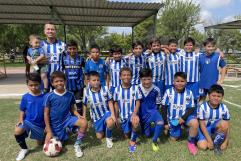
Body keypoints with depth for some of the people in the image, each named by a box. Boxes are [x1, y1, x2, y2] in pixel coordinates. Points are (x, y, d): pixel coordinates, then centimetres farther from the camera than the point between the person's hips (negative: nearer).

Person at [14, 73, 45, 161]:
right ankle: (24, 149, -1)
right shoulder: (25, 97, -8)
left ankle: (41, 135, 48)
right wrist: (21, 120, -13)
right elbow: (22, 110, 4)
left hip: (39, 124, 0)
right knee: (17, 131, -30)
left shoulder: (44, 97, -13)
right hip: (28, 121, 1)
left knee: (39, 143, 10)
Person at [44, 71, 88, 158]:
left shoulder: (70, 95, -7)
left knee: (84, 123, -25)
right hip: (54, 123, 0)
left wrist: (79, 116, -19)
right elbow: (46, 114, -8)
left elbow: (72, 109, 3)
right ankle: (63, 136, 32)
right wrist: (49, 131, -8)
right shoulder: (49, 96, -14)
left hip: (67, 119, 1)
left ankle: (77, 145, -3)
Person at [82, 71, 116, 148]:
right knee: (99, 137, 7)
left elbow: (110, 102, -10)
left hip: (106, 112, -2)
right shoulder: (86, 91, -14)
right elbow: (84, 105, 0)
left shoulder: (105, 89, -17)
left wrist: (113, 114, -18)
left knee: (110, 122, -36)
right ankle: (102, 128, 43)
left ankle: (108, 138, -3)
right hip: (96, 116, 2)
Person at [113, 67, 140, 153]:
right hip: (122, 115, 3)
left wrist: (134, 114, -25)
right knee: (126, 135, 6)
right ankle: (128, 128, 43)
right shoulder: (117, 89, -4)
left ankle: (133, 141, -8)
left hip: (132, 113, -2)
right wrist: (116, 117, 5)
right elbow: (116, 104, 4)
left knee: (135, 122, -35)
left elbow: (137, 102, -9)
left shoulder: (135, 88, -10)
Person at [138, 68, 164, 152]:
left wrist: (153, 113, -7)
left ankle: (154, 141, -7)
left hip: (152, 110, -1)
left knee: (160, 123, -31)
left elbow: (158, 104, 1)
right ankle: (148, 124, 40)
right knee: (147, 134, 6)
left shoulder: (156, 90, -13)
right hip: (142, 113, 1)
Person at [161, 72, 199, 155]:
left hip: (185, 116, 0)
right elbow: (164, 108, -5)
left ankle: (191, 142, -5)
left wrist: (183, 118, -22)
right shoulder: (168, 92, -11)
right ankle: (178, 129, 39)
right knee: (173, 139, 4)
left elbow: (191, 108, -6)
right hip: (173, 118, 1)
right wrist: (165, 122, -4)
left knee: (195, 123, -32)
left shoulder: (189, 93, -10)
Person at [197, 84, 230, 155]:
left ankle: (217, 143, -7)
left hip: (215, 128, 3)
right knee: (202, 146, -23)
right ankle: (212, 139, 13)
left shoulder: (224, 108, -14)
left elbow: (227, 126, -7)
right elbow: (202, 125, -18)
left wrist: (226, 141, -11)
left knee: (224, 123, -30)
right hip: (204, 129, -2)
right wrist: (209, 141, -19)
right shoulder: (203, 107, -22)